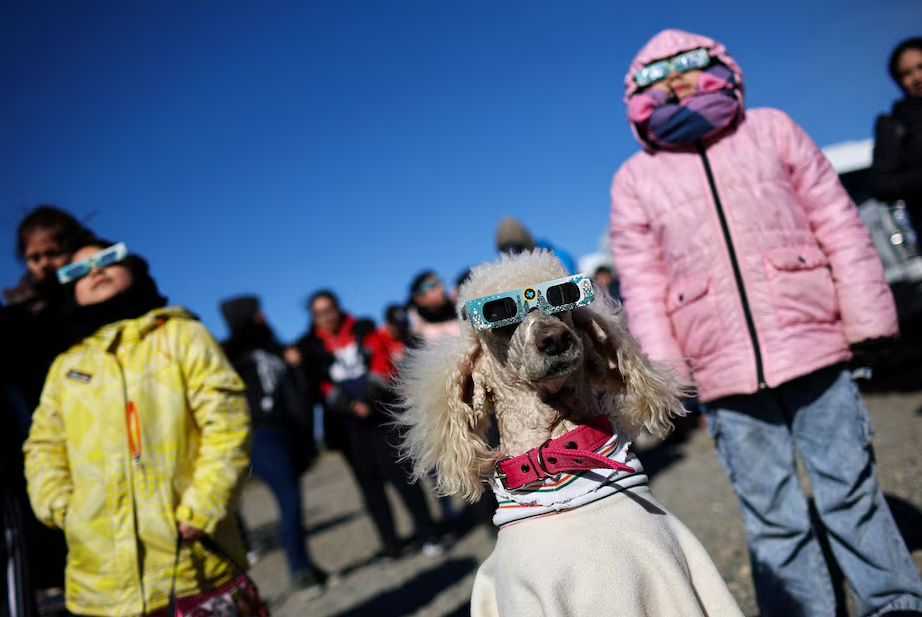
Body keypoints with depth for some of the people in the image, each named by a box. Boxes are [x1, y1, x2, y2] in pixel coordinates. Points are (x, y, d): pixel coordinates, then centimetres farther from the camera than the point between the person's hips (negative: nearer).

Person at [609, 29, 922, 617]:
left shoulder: (772, 130, 10)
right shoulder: (634, 179, 8)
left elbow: (839, 226, 8)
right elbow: (642, 286, 5)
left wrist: (866, 315, 3)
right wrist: (662, 370, 0)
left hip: (812, 347, 1)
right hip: (725, 372, 0)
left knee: (852, 490, 12)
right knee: (773, 519, 8)